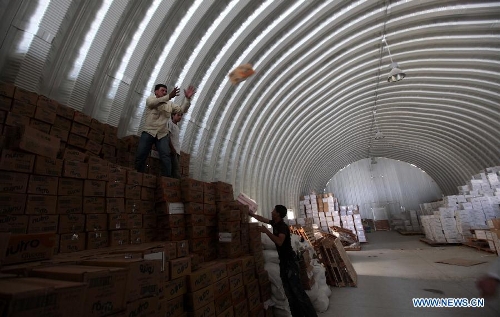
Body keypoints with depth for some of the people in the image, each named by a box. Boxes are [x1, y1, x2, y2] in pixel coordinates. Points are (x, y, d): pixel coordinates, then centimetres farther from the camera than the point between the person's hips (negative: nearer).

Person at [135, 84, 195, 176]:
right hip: (148, 132, -1)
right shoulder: (150, 99, 6)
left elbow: (182, 109, 5)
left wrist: (187, 98, -12)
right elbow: (153, 103, -18)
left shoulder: (170, 104, 16)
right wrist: (169, 96, -32)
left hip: (163, 134, 2)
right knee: (140, 155, -4)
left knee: (166, 156, -15)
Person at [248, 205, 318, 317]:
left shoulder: (283, 226, -20)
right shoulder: (275, 223, 6)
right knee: (289, 292, 12)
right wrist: (252, 214, 31)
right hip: (283, 261, 9)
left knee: (298, 291, -7)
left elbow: (279, 242, -36)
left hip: (290, 261, -9)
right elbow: (262, 219, 23)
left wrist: (266, 231, -32)